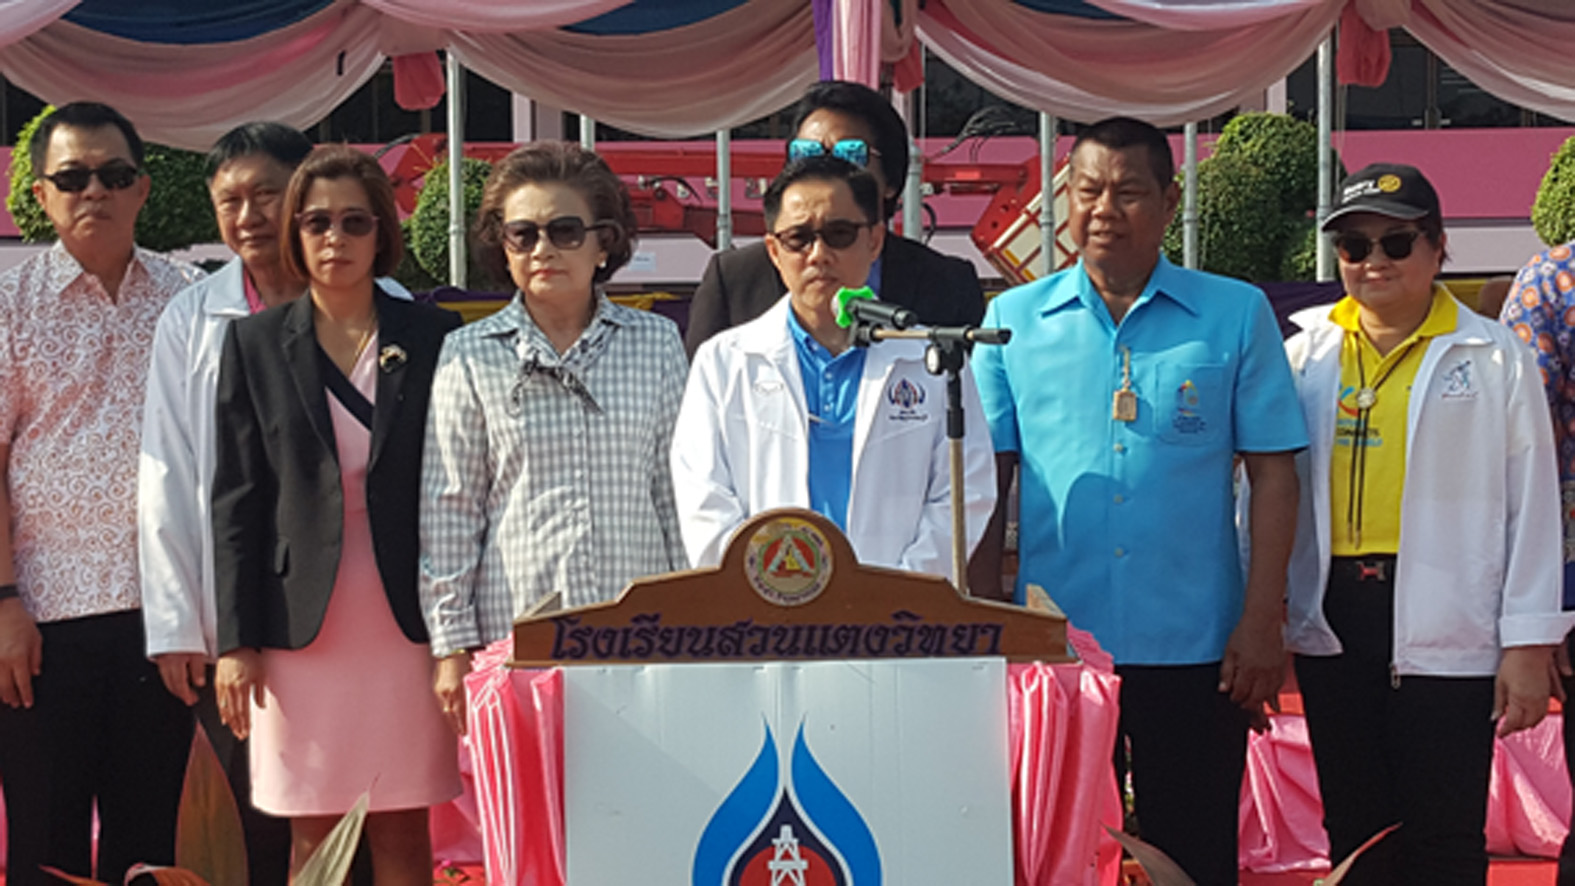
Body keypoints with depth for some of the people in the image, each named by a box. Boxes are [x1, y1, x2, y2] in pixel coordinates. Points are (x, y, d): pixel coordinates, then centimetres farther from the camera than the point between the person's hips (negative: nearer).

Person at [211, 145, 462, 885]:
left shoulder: (431, 337, 3)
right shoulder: (256, 343, 5)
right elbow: (236, 496, 3)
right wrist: (236, 639, -2)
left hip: (406, 622, 0)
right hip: (301, 624, 0)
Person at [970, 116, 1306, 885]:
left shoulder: (1236, 316, 3)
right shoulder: (1013, 321, 6)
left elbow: (1272, 471, 2)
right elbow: (989, 479, 8)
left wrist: (1262, 622, -5)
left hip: (1195, 649, -1)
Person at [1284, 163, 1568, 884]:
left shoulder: (1495, 358, 1)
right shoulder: (1307, 353, 9)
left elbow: (1532, 505, 0)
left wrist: (1528, 642, -5)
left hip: (1444, 626, -3)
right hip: (1331, 616, 3)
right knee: (1353, 827, 12)